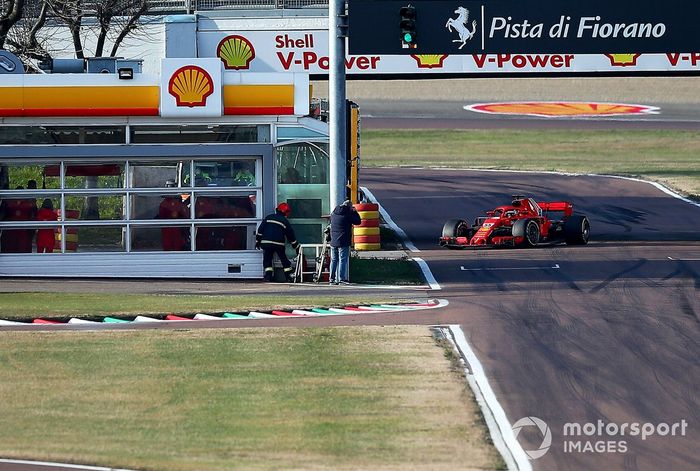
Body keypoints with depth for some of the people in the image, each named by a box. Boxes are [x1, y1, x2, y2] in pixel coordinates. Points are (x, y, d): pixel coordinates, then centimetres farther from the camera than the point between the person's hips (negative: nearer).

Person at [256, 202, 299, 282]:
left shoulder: (268, 218, 10)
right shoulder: (285, 222, 7)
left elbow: (260, 230, 5)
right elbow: (291, 236, 13)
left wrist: (258, 241, 12)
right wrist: (296, 247, 21)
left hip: (266, 242, 0)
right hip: (279, 244, 0)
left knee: (267, 260, 9)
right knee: (284, 260, 11)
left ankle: (268, 276, -3)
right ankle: (289, 277, 9)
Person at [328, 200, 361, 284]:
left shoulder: (333, 213, 7)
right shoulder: (348, 214, -10)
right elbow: (358, 221, -2)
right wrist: (354, 211, 9)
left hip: (333, 242, 6)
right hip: (343, 242, -6)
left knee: (334, 260, 10)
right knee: (343, 260, -4)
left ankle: (332, 278, 10)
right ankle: (341, 278, -9)